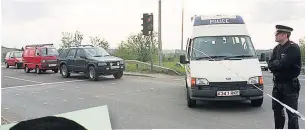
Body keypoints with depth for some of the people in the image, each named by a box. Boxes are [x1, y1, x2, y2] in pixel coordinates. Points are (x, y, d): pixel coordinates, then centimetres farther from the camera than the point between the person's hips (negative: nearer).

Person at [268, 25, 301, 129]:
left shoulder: (293, 48, -14)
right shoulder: (277, 48, 11)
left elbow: (282, 64, -24)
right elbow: (270, 65, 2)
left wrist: (275, 64, -7)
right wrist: (279, 64, -15)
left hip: (290, 85, -8)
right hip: (277, 84, 8)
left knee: (291, 113, -3)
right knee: (277, 110, 17)